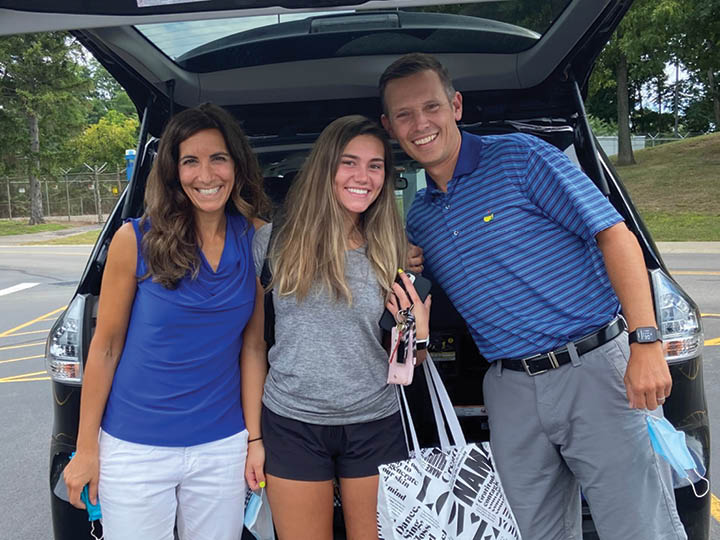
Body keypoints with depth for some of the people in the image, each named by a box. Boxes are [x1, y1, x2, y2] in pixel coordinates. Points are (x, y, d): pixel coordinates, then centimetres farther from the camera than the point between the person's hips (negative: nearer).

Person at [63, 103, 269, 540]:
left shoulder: (255, 240, -3)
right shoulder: (136, 240, -10)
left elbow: (253, 343, 2)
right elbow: (106, 346, -4)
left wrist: (254, 434, 0)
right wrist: (86, 448, -1)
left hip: (221, 448, 2)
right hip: (135, 450, -2)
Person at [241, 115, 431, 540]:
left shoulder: (393, 252, 1)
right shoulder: (274, 241, -5)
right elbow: (254, 345, 0)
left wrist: (418, 336, -13)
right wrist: (254, 436, 0)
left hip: (375, 426, 2)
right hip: (291, 425, -1)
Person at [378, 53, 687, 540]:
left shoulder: (519, 156, -3)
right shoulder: (418, 218, 13)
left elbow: (615, 235, -8)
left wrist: (646, 341, -17)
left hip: (596, 368, -4)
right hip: (512, 392, 5)